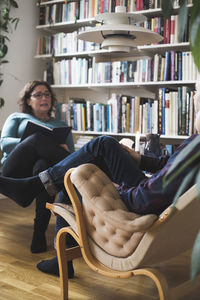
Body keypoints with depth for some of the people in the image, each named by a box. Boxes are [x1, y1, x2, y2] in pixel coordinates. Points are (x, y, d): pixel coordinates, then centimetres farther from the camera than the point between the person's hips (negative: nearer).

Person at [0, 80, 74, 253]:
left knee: (43, 166, -40)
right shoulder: (17, 118, 29)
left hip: (48, 165, 1)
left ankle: (39, 233, -40)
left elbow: (71, 153, 18)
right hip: (16, 170, -1)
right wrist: (32, 142, -9)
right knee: (38, 138, -33)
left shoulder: (61, 126, 32)